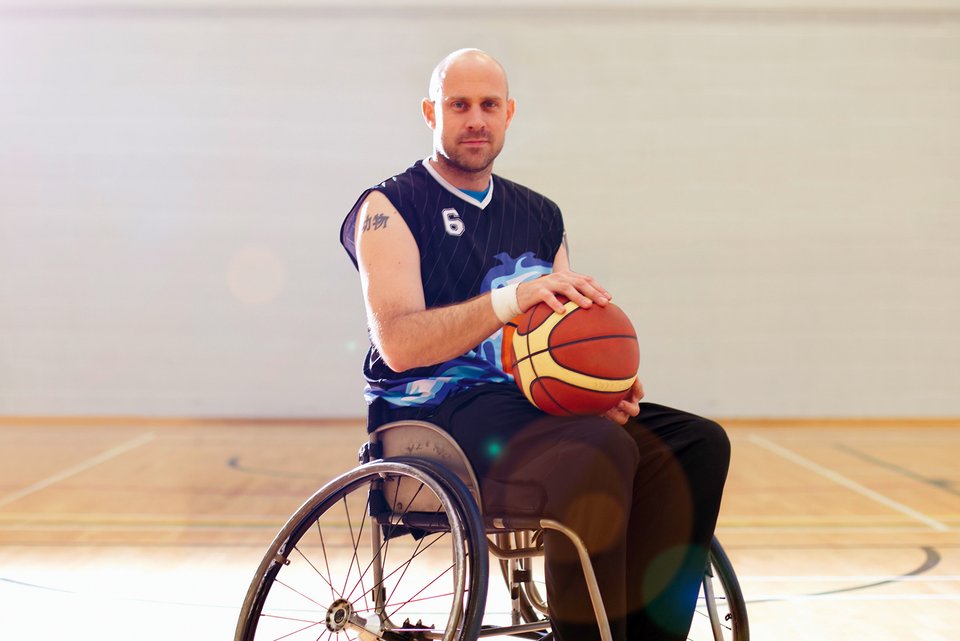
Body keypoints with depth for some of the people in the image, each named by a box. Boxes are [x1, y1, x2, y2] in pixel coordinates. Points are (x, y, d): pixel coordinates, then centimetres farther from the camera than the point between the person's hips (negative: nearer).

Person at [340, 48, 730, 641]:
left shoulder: (540, 216, 18)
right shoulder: (391, 208, -1)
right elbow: (397, 343, -15)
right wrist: (510, 299, -30)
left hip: (530, 403, 7)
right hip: (433, 412, -6)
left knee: (697, 444, -13)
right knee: (601, 452, -32)